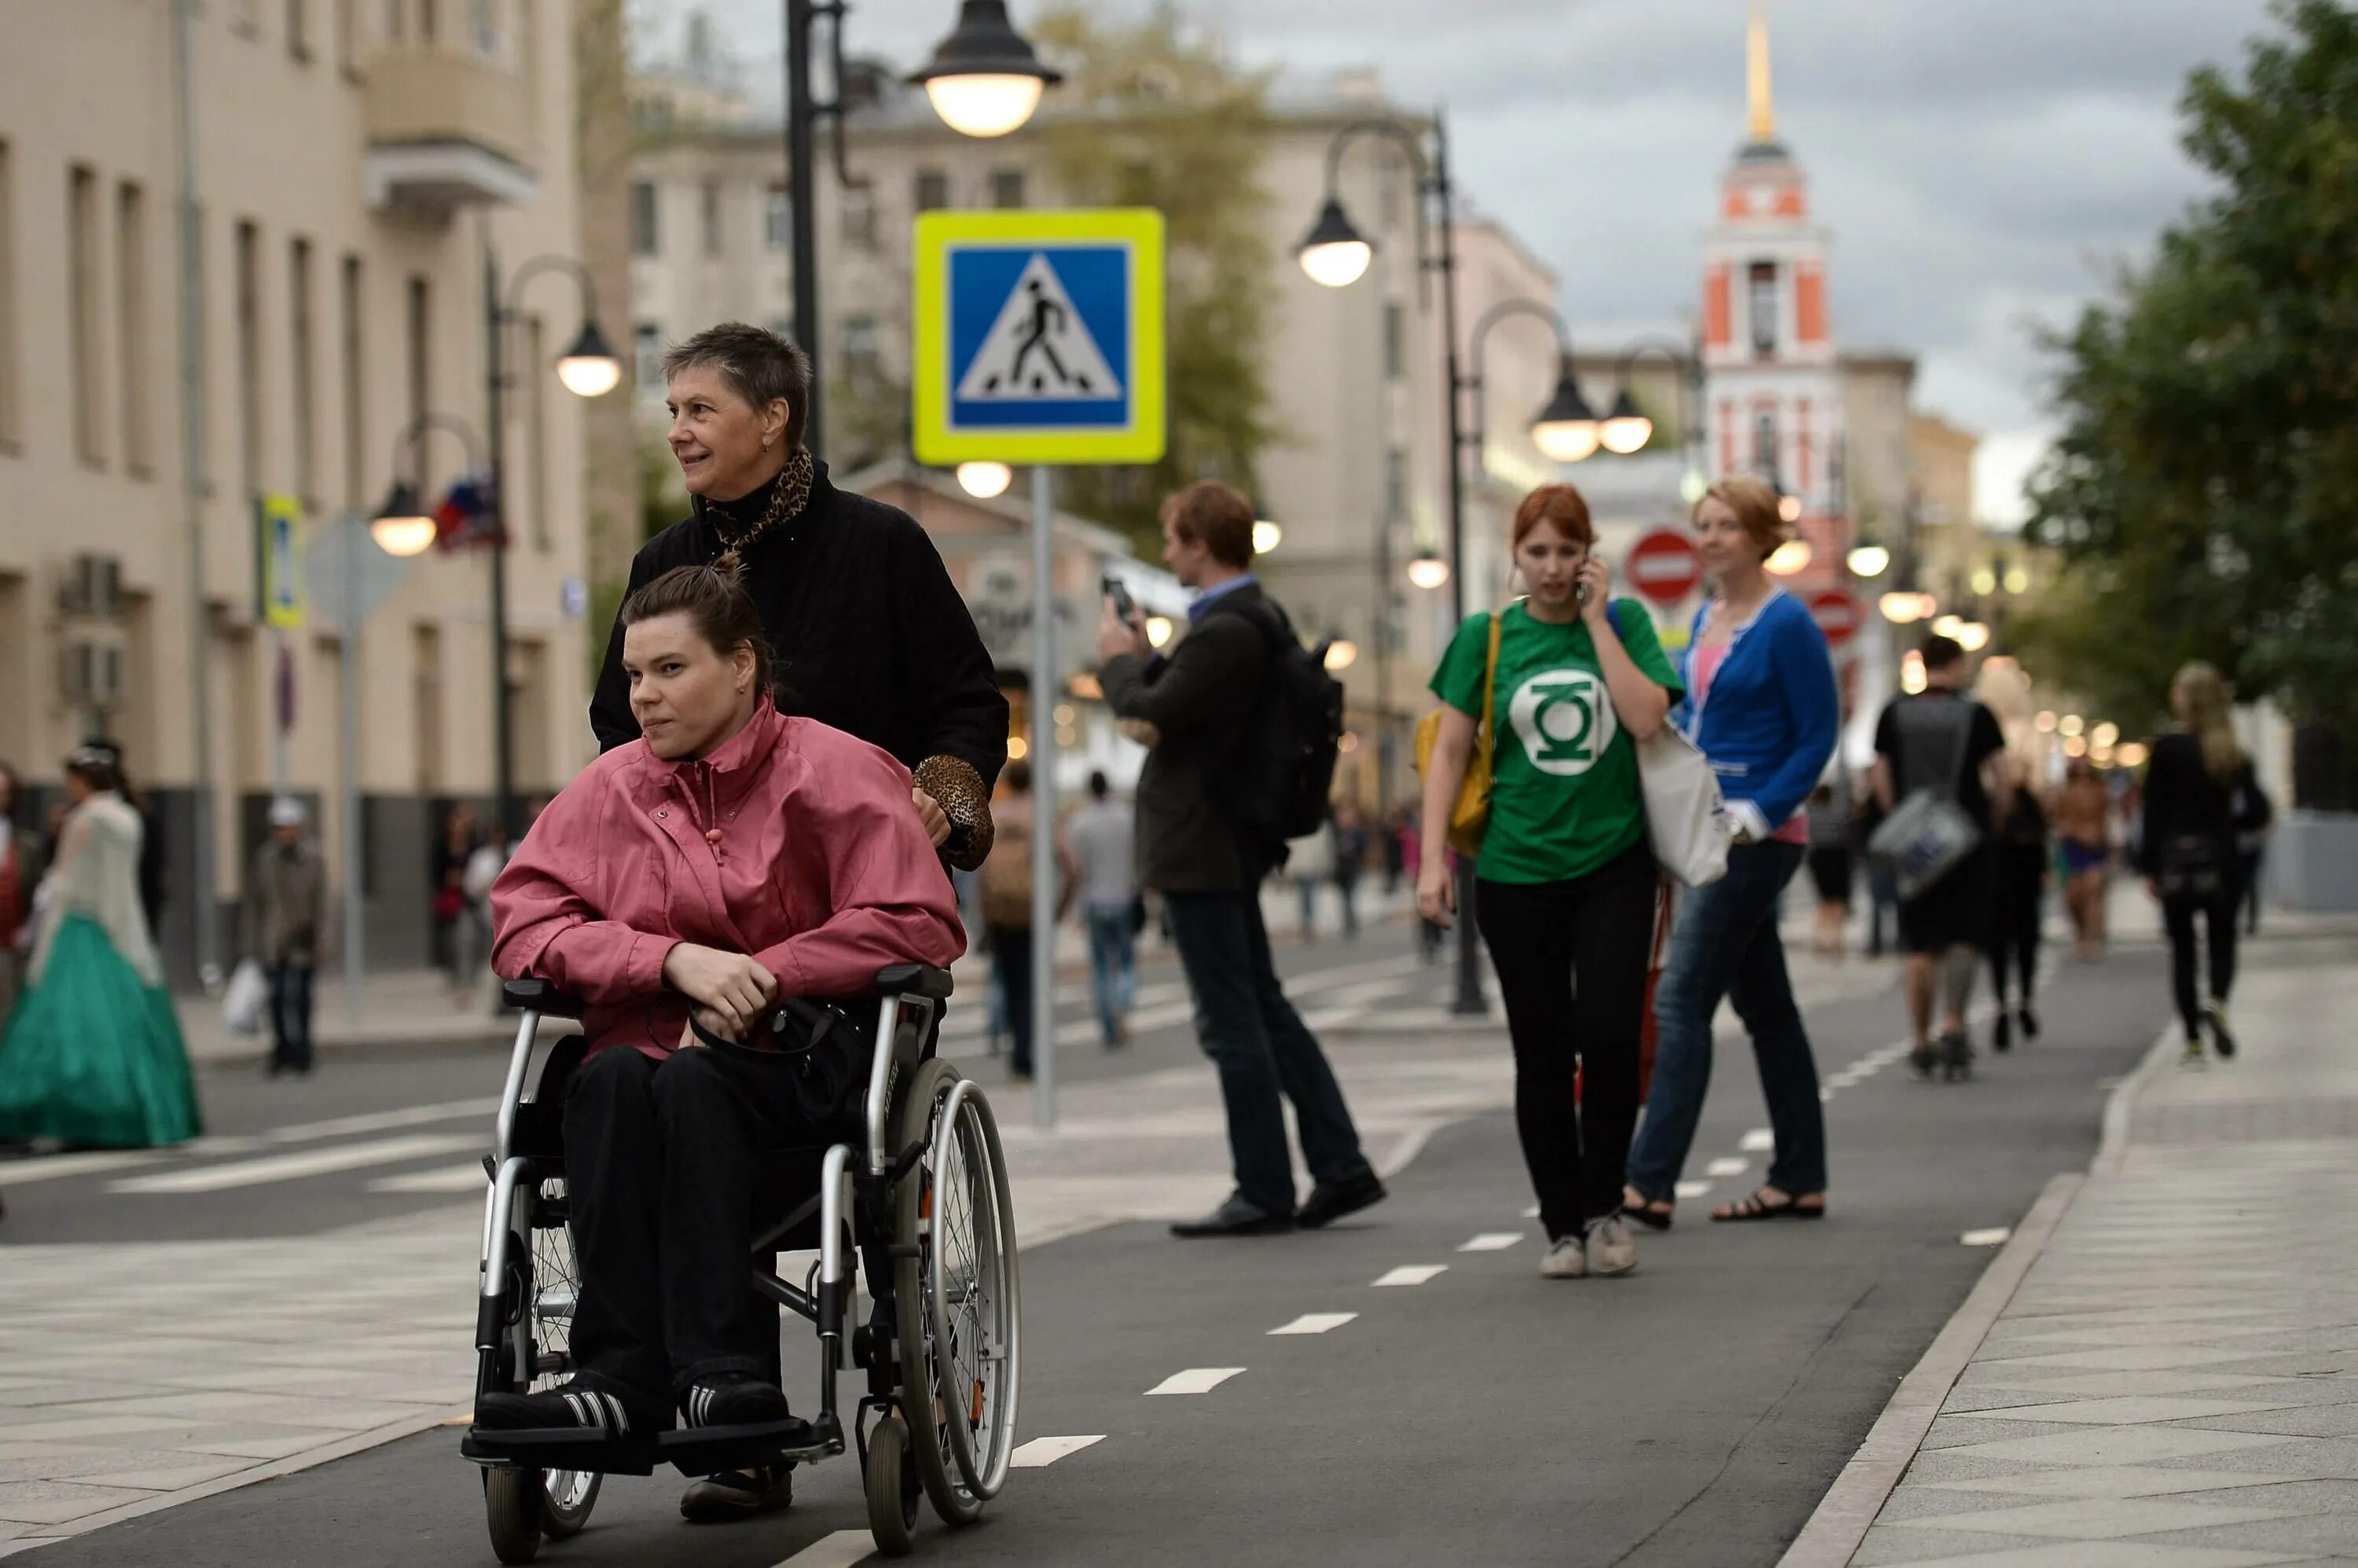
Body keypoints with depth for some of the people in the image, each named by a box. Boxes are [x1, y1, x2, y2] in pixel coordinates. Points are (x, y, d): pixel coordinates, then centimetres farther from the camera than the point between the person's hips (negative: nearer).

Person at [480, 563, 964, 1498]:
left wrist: (759, 981, -14)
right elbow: (521, 926, 3)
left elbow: (919, 925, -6)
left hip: (798, 1063, -3)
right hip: (655, 1051, 3)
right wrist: (676, 961, -12)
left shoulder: (832, 772, 4)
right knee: (609, 1080, -34)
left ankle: (718, 1377, -43)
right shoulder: (609, 791, 12)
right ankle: (621, 1379, -43)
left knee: (692, 1085, -36)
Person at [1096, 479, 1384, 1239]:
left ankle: (1263, 1193, 0)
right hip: (1229, 842, 10)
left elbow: (1155, 712, -21)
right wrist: (1146, 656, 9)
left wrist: (1118, 661, -4)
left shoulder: (1223, 631, -21)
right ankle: (1340, 1168, 16)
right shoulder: (1262, 619, 11)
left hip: (1200, 852, -10)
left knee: (1231, 1020, -4)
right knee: (1263, 1008, 15)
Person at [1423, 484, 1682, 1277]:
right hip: (1517, 873, 1)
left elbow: (1646, 718, -11)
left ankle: (1603, 1204, 8)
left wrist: (1596, 619, -9)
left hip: (1614, 863, 0)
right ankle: (1563, 1225, 12)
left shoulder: (1624, 621, 4)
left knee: (1609, 1034, -11)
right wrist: (1434, 860, -4)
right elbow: (1450, 751, 4)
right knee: (1542, 1054, 3)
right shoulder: (1486, 636, 3)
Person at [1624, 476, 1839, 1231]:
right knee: (1762, 1005, 12)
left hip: (1755, 839, -9)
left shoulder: (1786, 624, -11)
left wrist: (1757, 815, -19)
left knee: (1681, 1000, -13)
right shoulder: (1706, 619, 13)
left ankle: (1650, 1183, -15)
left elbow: (1818, 735, -12)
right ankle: (1800, 1180, 18)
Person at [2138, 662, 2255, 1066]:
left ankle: (2193, 1043, 3)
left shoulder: (2166, 748, -6)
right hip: (2220, 861, 1)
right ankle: (2217, 1000, -20)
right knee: (2222, 944, 11)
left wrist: (2149, 867, -2)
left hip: (2175, 859, -1)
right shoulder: (2234, 753, 1)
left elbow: (2154, 812, -6)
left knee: (2182, 951, 7)